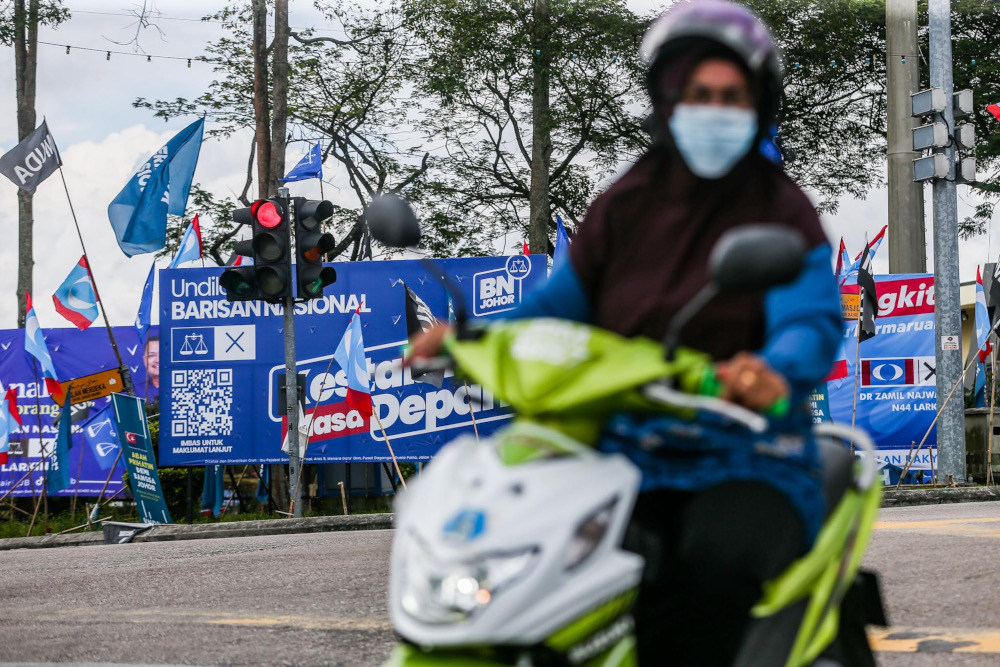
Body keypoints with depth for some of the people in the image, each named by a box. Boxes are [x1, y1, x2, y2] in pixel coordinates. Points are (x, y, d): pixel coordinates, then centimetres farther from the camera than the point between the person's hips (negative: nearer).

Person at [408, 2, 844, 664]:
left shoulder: (784, 210, 2)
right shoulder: (626, 204, 14)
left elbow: (813, 321, -14)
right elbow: (562, 299, 12)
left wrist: (775, 373, -39)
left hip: (748, 458, -3)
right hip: (625, 449, 3)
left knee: (716, 560, -37)